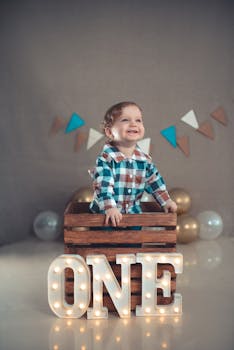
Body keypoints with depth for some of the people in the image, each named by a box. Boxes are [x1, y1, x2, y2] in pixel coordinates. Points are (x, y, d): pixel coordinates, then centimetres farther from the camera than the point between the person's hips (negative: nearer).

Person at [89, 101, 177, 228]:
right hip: (106, 214, -4)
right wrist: (110, 207, -38)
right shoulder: (106, 158, -20)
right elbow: (103, 186, -28)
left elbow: (155, 181, 10)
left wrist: (166, 201, 11)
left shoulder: (145, 160, -3)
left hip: (133, 212, 4)